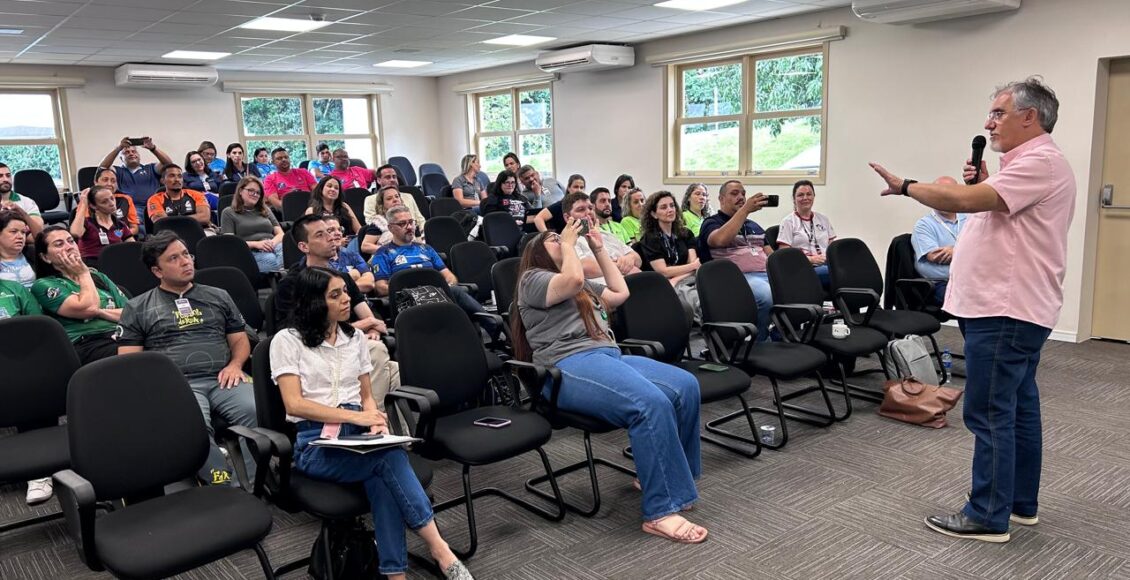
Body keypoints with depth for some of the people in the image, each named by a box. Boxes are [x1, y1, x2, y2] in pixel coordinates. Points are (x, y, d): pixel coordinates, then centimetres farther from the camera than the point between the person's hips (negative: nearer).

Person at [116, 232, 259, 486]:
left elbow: (240, 340, 25)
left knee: (257, 411, -33)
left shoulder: (218, 296, 24)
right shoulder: (137, 308, 17)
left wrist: (235, 364, 2)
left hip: (222, 379, 2)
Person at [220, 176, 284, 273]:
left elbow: (280, 234, 20)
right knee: (273, 261, -42)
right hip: (251, 252, -3)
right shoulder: (229, 213, 15)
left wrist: (273, 242, -5)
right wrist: (255, 244, -13)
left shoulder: (266, 210, 29)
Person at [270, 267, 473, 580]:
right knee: (391, 458, -32)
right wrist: (355, 416, -19)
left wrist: (374, 419, -7)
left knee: (381, 476, -33)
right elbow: (294, 404, -10)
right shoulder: (287, 341, 0)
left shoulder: (354, 336, 16)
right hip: (315, 442, -4)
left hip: (359, 434, 4)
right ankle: (438, 548, -27)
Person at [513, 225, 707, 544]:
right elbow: (573, 280, -11)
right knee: (651, 404, -32)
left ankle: (657, 475, -1)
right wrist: (568, 244, 4)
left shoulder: (585, 286, 34)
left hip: (610, 356, 8)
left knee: (686, 386, -15)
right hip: (569, 367, -8)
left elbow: (621, 293, 28)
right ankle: (660, 512, -27)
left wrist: (599, 249, 31)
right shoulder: (532, 279, 7)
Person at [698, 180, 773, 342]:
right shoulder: (711, 223, 10)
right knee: (768, 296, -37)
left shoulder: (754, 226, 31)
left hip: (767, 274, 6)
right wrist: (745, 210, -17)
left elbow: (771, 255, 25)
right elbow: (721, 239, -15)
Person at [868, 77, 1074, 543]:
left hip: (1005, 312, -11)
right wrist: (982, 183, 9)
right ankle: (1021, 503, 26)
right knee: (1018, 408, 16)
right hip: (1011, 308, 11)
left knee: (990, 414, -6)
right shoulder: (1026, 163, 20)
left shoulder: (1040, 162, -15)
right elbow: (996, 214, 25)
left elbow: (965, 200, -26)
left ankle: (988, 517, 1)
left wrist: (905, 186, -14)